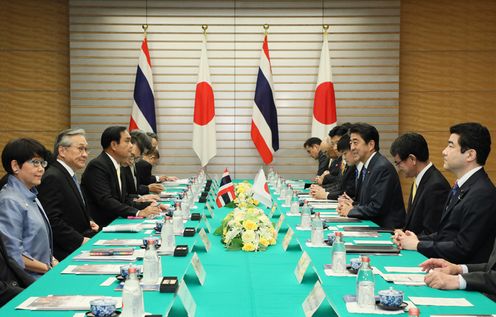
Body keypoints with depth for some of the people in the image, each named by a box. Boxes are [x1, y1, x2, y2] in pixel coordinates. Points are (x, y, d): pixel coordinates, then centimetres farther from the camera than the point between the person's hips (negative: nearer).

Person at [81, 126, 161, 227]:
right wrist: (138, 213, -26)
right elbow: (106, 201, -21)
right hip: (98, 227, -8)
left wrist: (147, 206, -3)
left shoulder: (117, 166, 15)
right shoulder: (97, 166, -13)